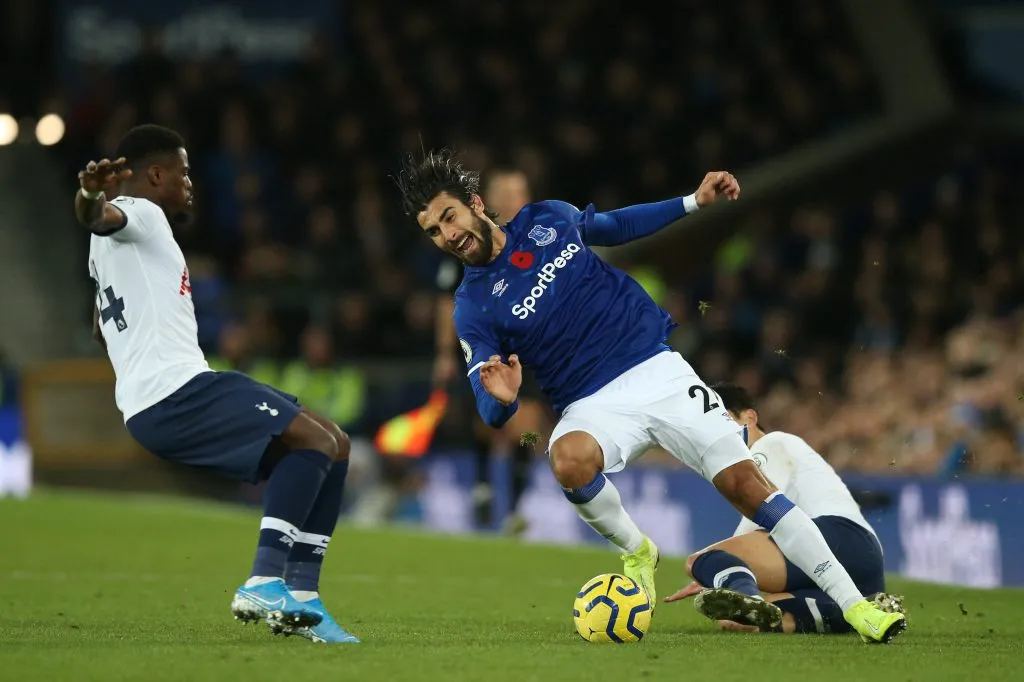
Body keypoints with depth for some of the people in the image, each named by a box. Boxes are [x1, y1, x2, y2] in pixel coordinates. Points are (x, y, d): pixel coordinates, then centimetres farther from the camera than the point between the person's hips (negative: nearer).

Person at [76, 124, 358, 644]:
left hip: (155, 402, 10)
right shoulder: (138, 213, -3)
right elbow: (99, 219, -28)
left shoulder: (112, 248, 28)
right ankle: (263, 583, -31)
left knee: (333, 447, 11)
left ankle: (300, 595, 3)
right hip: (174, 392, -10)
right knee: (313, 440, -22)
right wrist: (90, 195, -50)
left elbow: (101, 328, 42)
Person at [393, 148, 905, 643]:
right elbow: (491, 412, -7)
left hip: (659, 372, 2)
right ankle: (636, 551, -6)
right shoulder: (473, 308, -5)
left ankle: (853, 604, -5)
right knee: (569, 461, -36)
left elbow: (615, 226, 24)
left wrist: (695, 202, 19)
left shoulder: (546, 220, 3)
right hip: (593, 407, -2)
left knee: (745, 483, -10)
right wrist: (502, 399, -31)